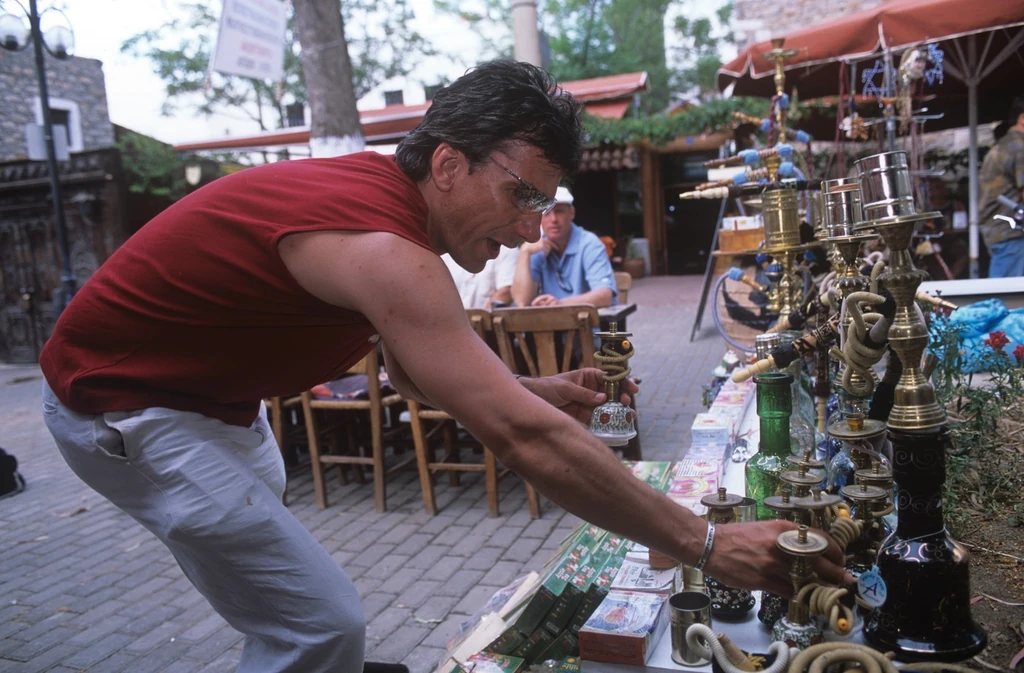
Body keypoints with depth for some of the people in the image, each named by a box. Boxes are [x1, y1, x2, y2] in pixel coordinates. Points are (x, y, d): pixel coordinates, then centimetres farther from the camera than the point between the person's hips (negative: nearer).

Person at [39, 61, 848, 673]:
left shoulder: (372, 189, -4)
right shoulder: (379, 245, -33)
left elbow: (409, 370, 8)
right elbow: (527, 441, -38)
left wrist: (537, 391, -5)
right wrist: (705, 544, -31)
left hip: (205, 396, 9)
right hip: (127, 409, -9)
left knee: (281, 604, 20)